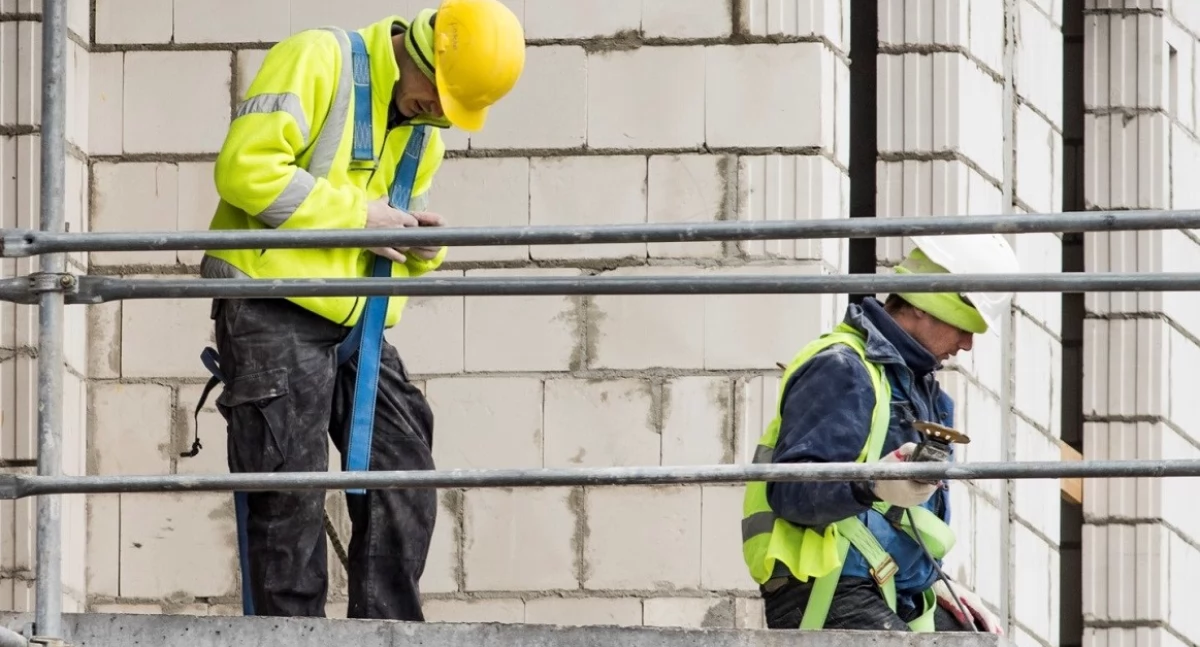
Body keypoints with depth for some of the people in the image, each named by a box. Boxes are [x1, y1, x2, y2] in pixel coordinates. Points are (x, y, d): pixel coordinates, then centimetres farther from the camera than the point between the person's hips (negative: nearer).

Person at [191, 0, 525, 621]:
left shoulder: (424, 129, 17)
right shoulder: (317, 60, -9)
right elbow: (246, 168, -19)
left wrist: (421, 247, 2)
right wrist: (358, 214, -17)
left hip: (356, 321, 8)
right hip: (273, 313, -8)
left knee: (403, 484, 3)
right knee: (289, 500, -8)